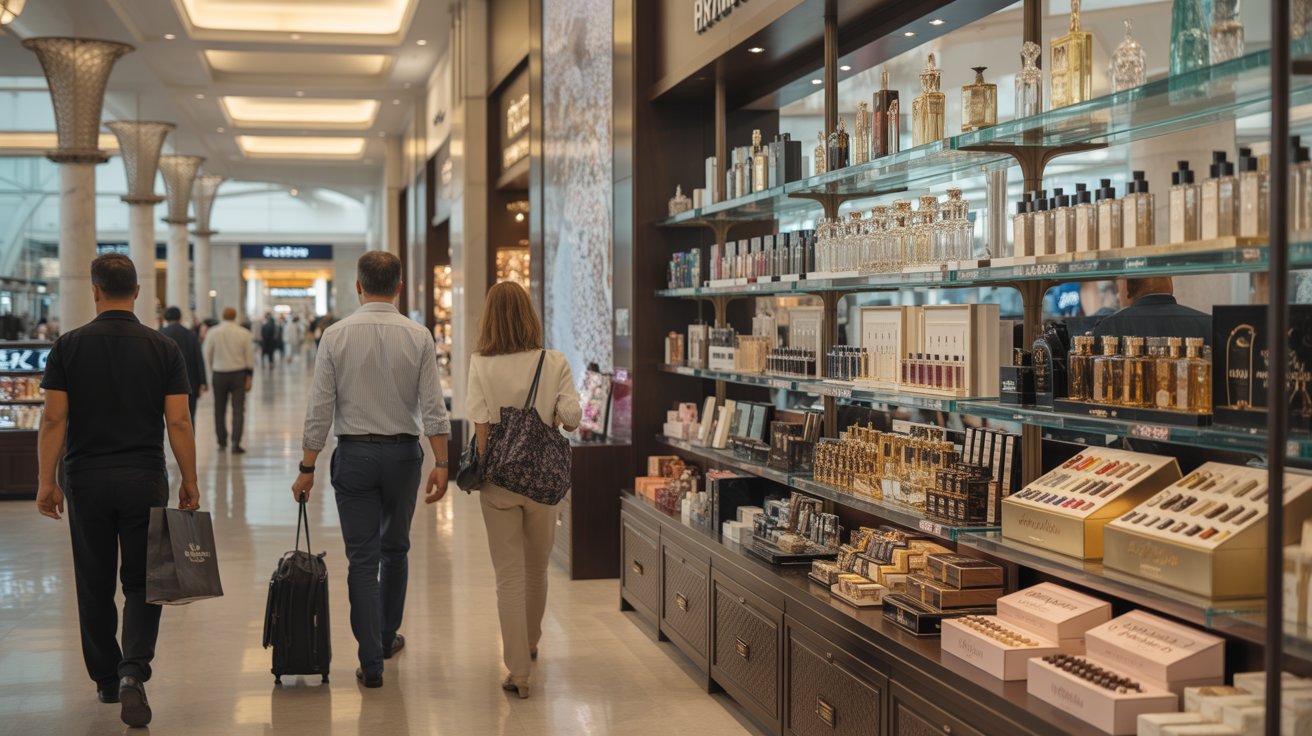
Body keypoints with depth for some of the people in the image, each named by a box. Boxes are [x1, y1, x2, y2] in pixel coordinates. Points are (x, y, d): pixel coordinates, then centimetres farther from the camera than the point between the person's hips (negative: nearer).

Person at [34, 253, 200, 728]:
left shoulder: (69, 346, -3)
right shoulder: (163, 348, -3)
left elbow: (54, 419, -6)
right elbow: (178, 422, -6)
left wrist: (46, 482, 0)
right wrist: (190, 483, 2)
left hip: (86, 479, 1)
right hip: (145, 480, 0)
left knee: (95, 586, 14)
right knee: (142, 583, 6)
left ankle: (107, 679, 25)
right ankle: (133, 671, -14)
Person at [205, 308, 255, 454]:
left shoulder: (212, 333, -5)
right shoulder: (244, 333, -4)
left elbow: (207, 356, 0)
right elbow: (250, 358, -2)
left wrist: (211, 371, 14)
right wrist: (249, 377, 4)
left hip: (219, 374, 1)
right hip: (238, 374, 0)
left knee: (220, 410, 14)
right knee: (238, 410, 0)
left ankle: (222, 442, 21)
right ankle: (236, 443, -10)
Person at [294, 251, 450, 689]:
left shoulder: (336, 336, -6)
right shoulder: (418, 336, -4)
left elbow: (320, 409, -6)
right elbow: (433, 408, -8)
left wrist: (307, 467, 0)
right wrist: (441, 463, -4)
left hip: (354, 454, -1)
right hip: (403, 453, 1)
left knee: (362, 559, 2)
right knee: (395, 549, 20)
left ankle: (371, 661, -1)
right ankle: (387, 638, 34)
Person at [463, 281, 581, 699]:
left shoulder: (481, 365, -8)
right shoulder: (554, 364, -6)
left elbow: (480, 425, -13)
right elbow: (572, 419, -12)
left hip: (498, 479, -1)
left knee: (509, 575, 4)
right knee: (536, 569, 21)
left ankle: (518, 670, 1)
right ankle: (529, 645, 42)